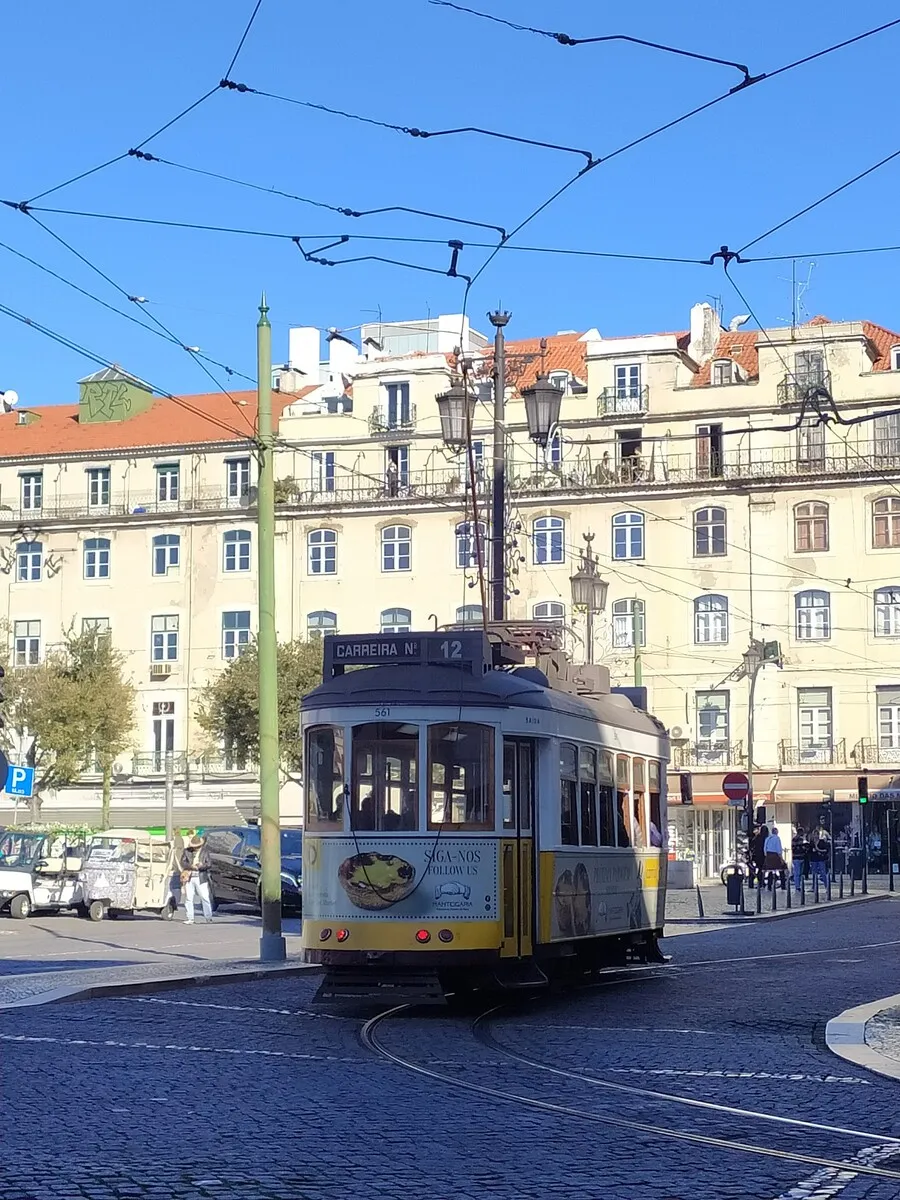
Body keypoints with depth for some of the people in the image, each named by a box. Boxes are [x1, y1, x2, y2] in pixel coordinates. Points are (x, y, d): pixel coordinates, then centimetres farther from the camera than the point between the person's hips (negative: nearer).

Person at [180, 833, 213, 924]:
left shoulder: (205, 851, 4)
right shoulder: (187, 851, 8)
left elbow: (208, 864, -2)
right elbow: (183, 862, 1)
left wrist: (198, 866, -17)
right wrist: (191, 866, -15)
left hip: (201, 878, -2)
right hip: (189, 878, 2)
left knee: (205, 898, -3)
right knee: (188, 898, 1)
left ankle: (208, 917, 5)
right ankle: (190, 918, 8)